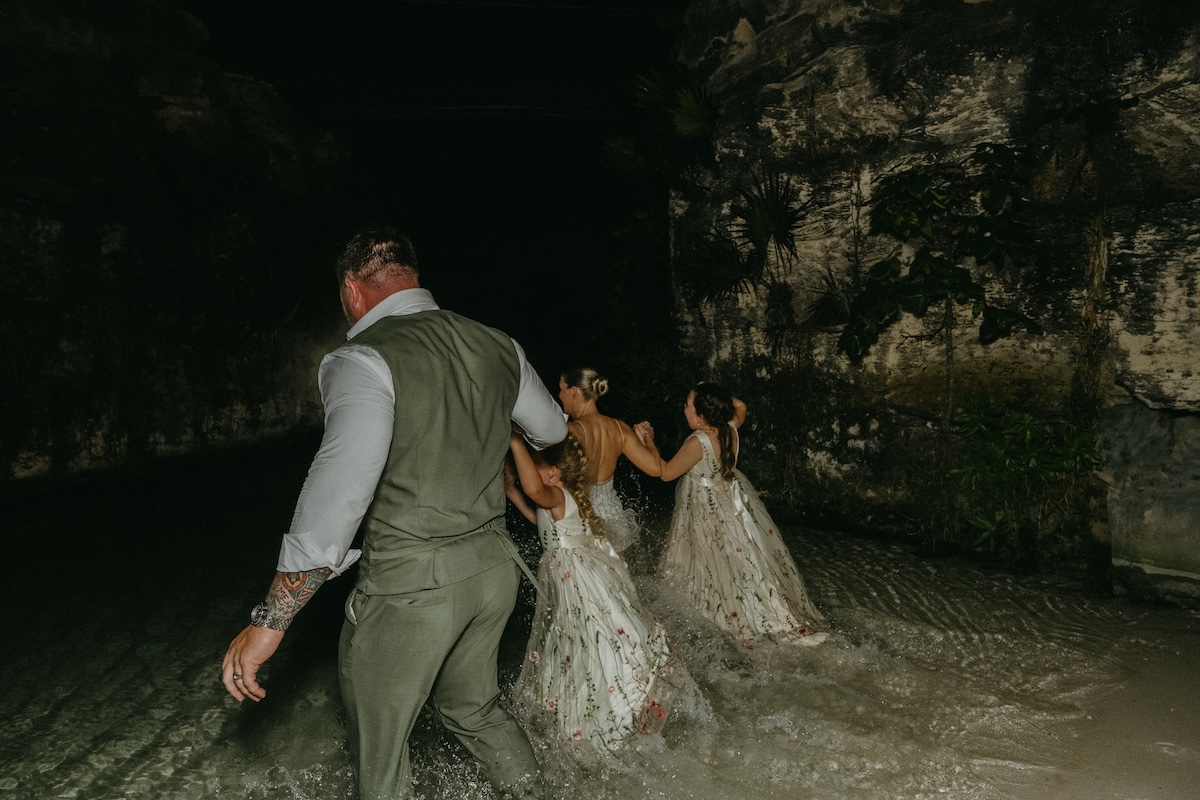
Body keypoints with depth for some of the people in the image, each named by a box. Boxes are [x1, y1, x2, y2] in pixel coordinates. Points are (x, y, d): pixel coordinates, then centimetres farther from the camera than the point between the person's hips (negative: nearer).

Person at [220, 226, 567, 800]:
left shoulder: (364, 360, -17)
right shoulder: (497, 346, 3)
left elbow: (341, 490, -31)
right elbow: (552, 429, 18)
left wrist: (268, 622, -26)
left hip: (411, 586, -6)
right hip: (493, 566, 7)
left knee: (378, 748, 16)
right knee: (475, 709, 29)